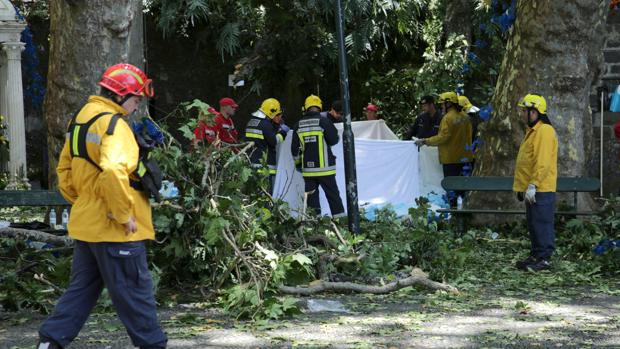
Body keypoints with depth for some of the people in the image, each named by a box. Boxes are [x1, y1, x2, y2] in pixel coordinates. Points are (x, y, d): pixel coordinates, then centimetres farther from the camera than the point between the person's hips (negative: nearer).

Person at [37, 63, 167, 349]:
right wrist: (124, 215, -23)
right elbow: (113, 172, -32)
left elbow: (65, 171, 20)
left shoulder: (81, 119, 13)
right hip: (115, 229, -9)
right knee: (134, 292, 2)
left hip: (85, 225, 9)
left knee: (82, 288, 17)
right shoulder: (114, 124, -17)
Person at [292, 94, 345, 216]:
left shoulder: (298, 125, 4)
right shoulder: (324, 121, -10)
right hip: (324, 168, -3)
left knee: (311, 196, 9)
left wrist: (298, 163, 22)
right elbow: (333, 140, -5)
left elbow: (295, 148, 8)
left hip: (307, 169, 3)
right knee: (333, 195, 4)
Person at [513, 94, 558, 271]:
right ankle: (535, 255, 21)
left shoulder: (544, 132, -16)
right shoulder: (532, 131, 18)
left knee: (542, 224, -6)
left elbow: (543, 163, -23)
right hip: (531, 189, 10)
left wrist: (533, 185, -25)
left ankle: (544, 258, -3)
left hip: (540, 190, -10)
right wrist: (522, 186, 23)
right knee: (533, 224, 14)